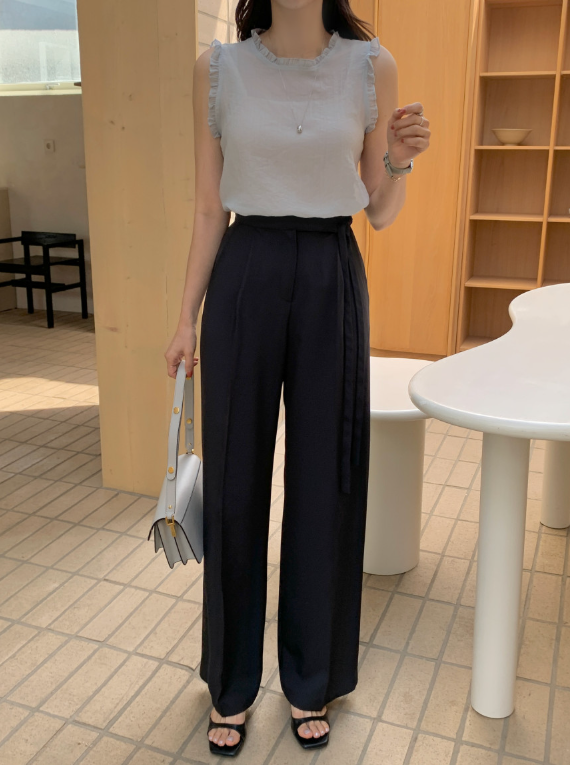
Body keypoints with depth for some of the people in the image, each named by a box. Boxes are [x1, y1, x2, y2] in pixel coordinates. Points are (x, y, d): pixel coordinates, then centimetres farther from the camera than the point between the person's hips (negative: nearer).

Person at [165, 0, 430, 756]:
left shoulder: (372, 66, 2)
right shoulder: (219, 68, 2)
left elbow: (380, 214, 5)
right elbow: (209, 210, 4)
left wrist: (401, 160, -14)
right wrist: (188, 316, 2)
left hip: (332, 281, 1)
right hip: (245, 278, 0)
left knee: (324, 484, 7)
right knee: (235, 481, 6)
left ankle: (311, 680, 29)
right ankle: (232, 682, 28)